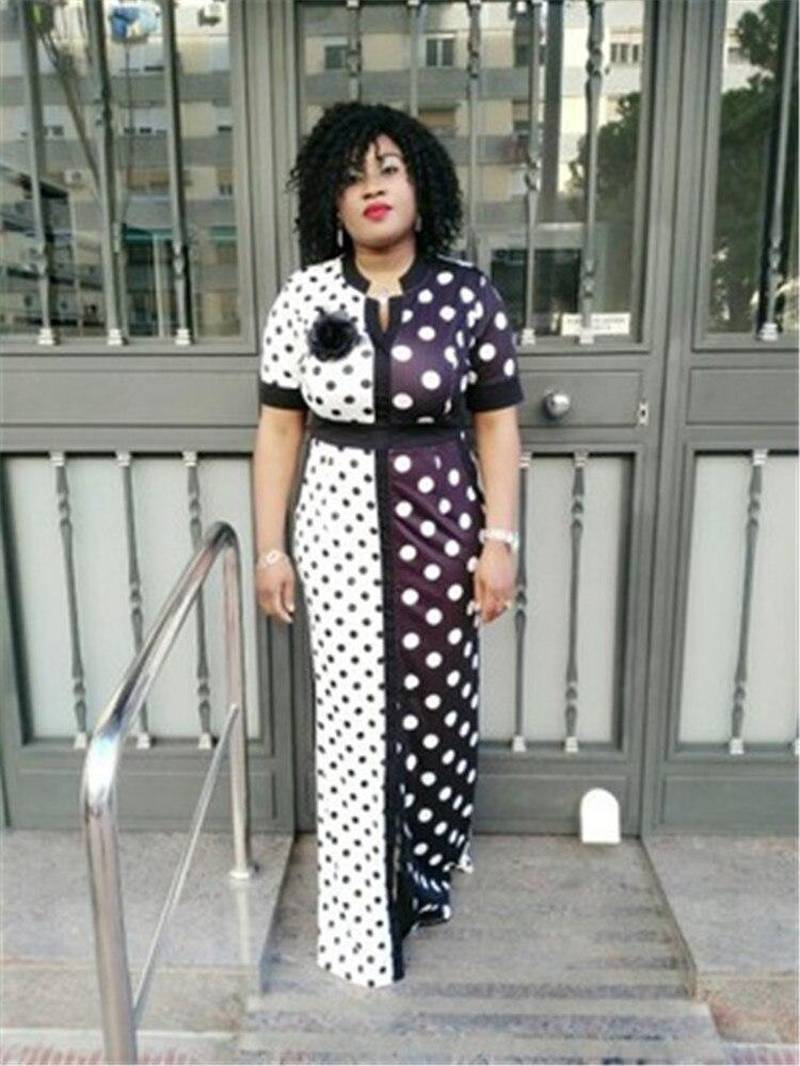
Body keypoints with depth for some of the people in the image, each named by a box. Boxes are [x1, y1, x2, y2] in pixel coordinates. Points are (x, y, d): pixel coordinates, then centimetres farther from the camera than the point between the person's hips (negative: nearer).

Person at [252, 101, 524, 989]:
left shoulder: (468, 294, -2)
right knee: (352, 713, 4)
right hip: (339, 525, 0)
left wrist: (500, 540, -6)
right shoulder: (302, 297, -1)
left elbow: (497, 425, 0)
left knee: (438, 701, 11)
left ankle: (426, 869, 38)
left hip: (442, 522, 1)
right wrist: (269, 547, 0)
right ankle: (366, 916, 23)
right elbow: (279, 427, 2)